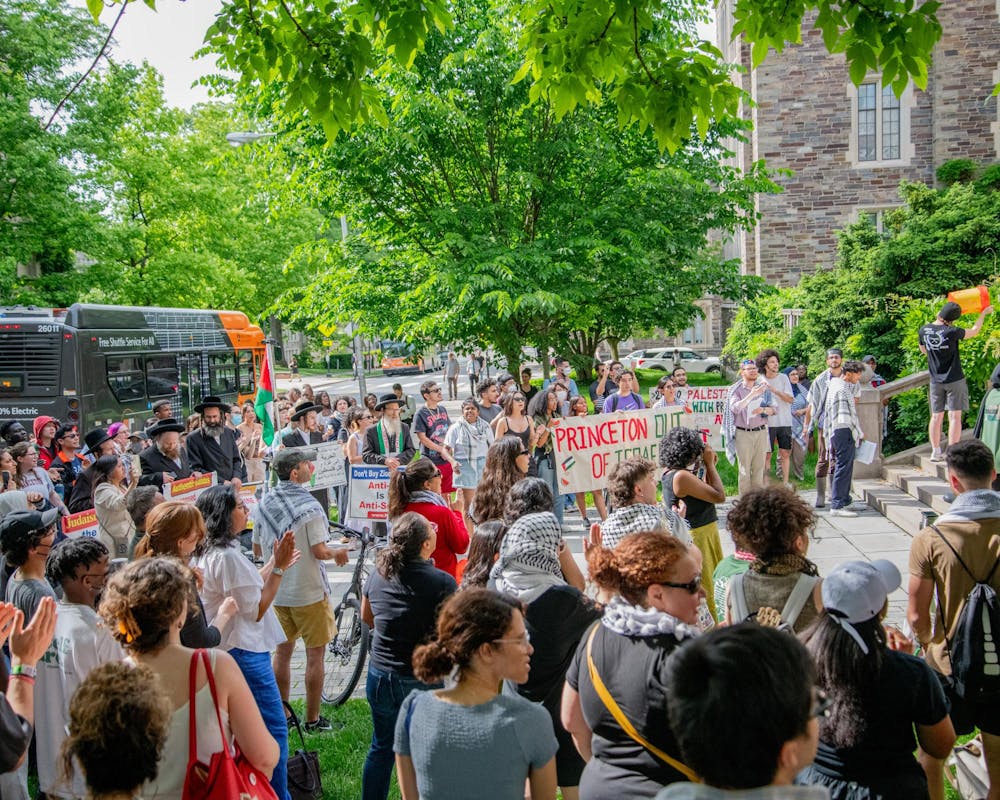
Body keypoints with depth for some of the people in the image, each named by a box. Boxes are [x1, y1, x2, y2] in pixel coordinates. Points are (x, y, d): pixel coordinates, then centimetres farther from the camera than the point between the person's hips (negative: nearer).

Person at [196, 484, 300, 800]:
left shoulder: (211, 554, 9)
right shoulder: (229, 556, -22)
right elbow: (255, 609, -19)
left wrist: (274, 564, 8)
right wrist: (278, 568, -17)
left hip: (231, 650, 11)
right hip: (246, 653, -11)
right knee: (274, 728, -2)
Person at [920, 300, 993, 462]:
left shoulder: (923, 331, -3)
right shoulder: (951, 332, -17)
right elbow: (974, 331, 0)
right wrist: (983, 313, 16)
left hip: (935, 381, 5)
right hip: (954, 380, -4)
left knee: (936, 416, 10)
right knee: (954, 416, -1)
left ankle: (935, 452, 11)